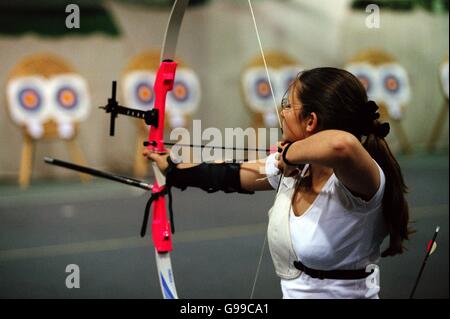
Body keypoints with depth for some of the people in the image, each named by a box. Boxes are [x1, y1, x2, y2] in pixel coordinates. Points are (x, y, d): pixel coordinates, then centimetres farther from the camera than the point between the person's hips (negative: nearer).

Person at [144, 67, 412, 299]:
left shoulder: (357, 180, -24)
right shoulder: (293, 169, -3)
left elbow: (342, 144, -46)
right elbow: (231, 176, 12)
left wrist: (290, 152, -27)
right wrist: (172, 169, 25)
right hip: (292, 290, 6)